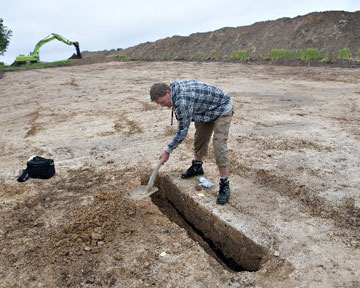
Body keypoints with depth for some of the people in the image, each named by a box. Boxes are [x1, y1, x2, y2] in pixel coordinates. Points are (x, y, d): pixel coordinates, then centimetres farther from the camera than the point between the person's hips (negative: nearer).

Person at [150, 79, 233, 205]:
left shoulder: (182, 101, -35)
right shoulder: (175, 87, -7)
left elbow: (182, 131, -27)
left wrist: (167, 151, -17)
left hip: (222, 108, -10)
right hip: (207, 109, 10)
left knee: (219, 145, -17)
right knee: (199, 138, 17)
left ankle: (224, 185, -11)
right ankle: (197, 167, 37)